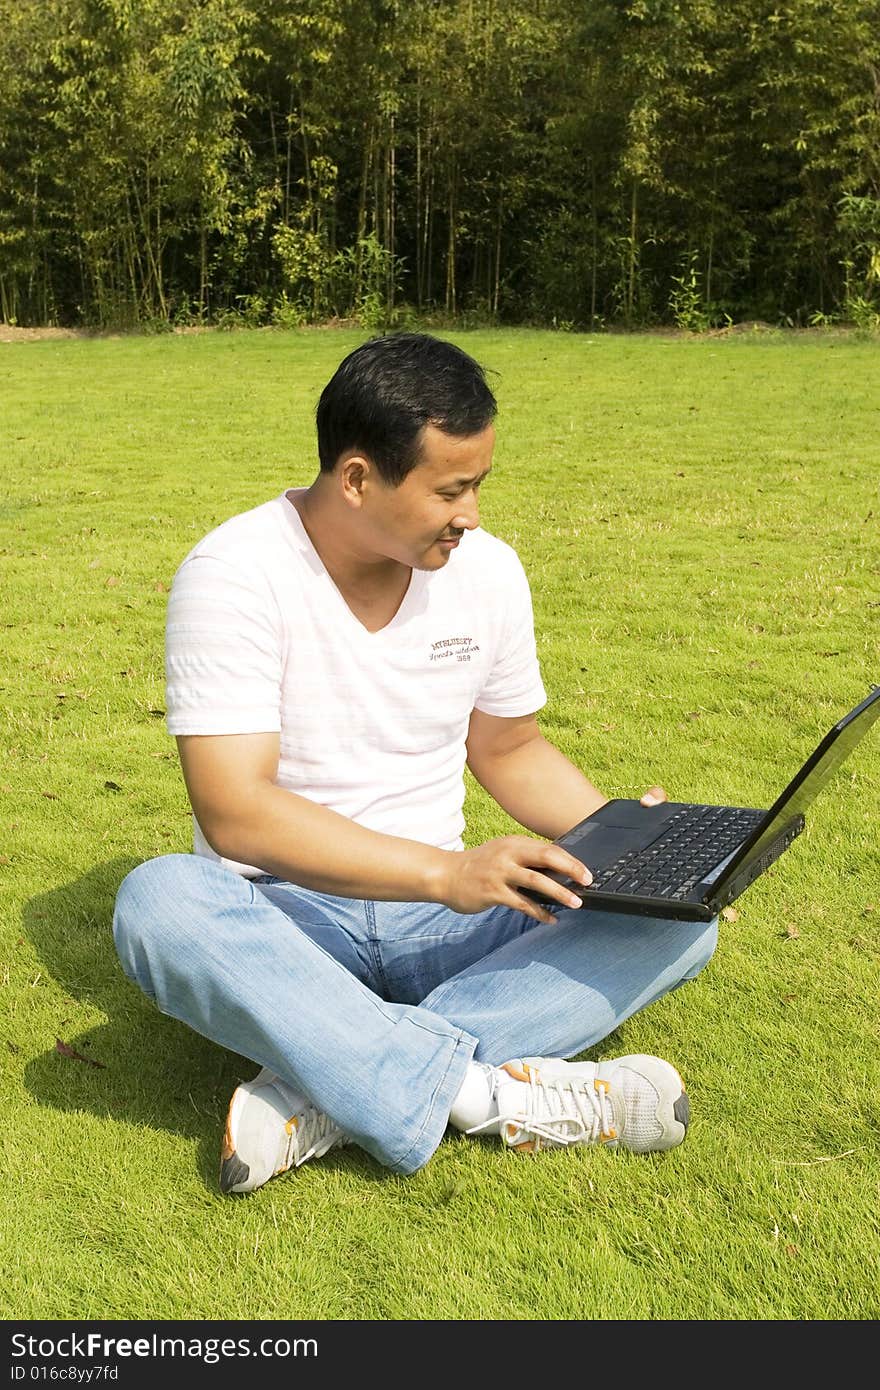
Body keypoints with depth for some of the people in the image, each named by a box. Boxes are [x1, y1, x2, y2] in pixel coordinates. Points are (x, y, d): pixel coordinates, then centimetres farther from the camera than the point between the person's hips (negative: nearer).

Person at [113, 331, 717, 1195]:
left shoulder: (487, 570, 0)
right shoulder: (235, 575, -16)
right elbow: (233, 812, -24)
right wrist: (447, 872, -33)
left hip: (439, 911, 5)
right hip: (286, 920, -4)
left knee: (682, 914, -16)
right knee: (159, 902, -37)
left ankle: (325, 1094, -28)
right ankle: (489, 1091, -32)